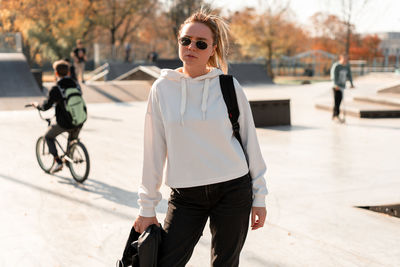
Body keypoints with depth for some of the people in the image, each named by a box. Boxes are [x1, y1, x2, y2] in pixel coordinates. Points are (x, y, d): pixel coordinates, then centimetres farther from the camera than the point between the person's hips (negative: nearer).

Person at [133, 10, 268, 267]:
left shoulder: (229, 86, -2)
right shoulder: (162, 89, 0)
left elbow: (250, 142, 4)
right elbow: (154, 150, 4)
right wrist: (147, 207, 5)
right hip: (185, 196, 1)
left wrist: (259, 197, 4)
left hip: (233, 192, 0)